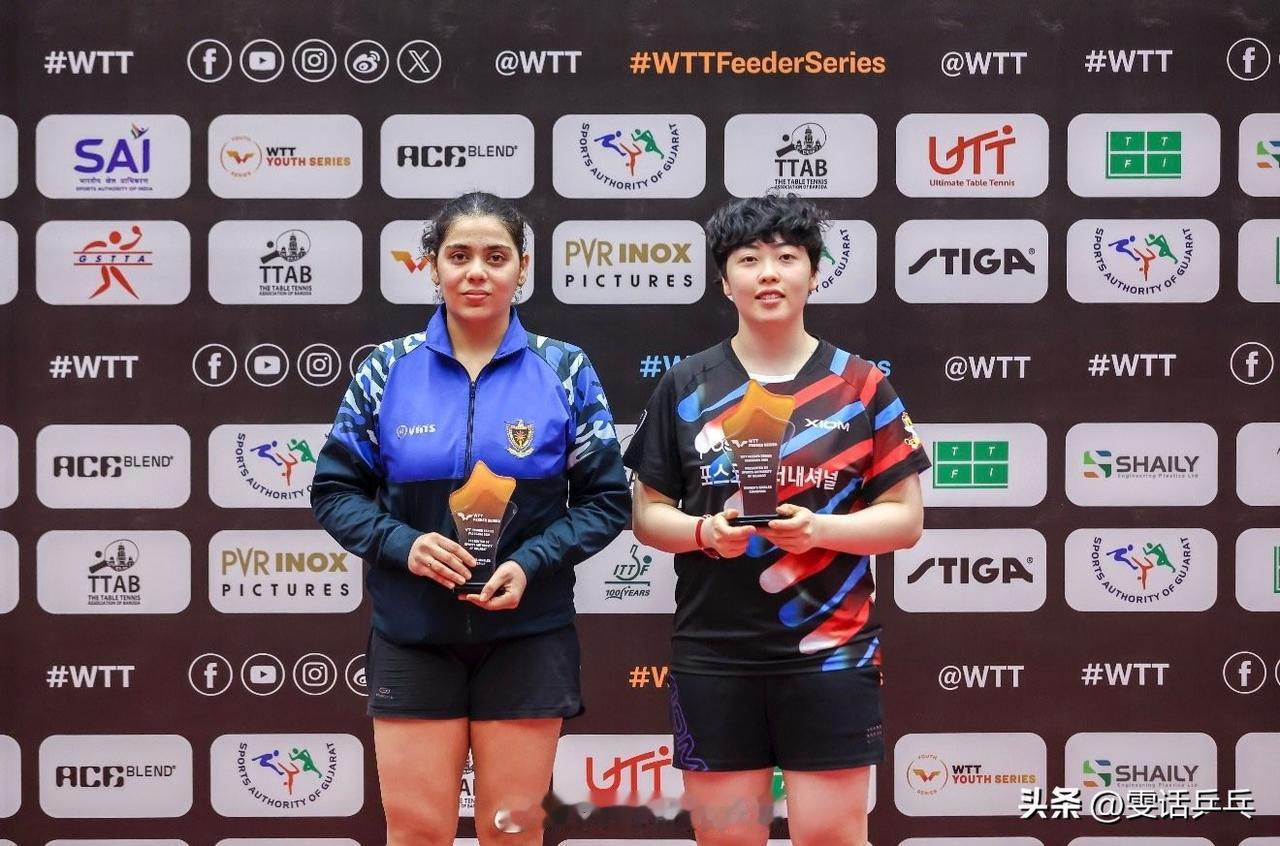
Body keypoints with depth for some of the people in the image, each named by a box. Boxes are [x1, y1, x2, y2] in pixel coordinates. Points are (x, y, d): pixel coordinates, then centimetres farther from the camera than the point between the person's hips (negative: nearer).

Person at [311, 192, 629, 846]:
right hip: (412, 636, 0)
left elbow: (606, 498, 0)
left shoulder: (565, 371, -1)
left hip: (527, 636, 0)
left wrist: (530, 564, -15)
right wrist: (401, 545, -15)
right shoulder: (387, 370, 0)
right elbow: (334, 490, 3)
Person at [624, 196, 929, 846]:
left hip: (829, 653, -1)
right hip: (713, 658, 2)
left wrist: (819, 528, -16)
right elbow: (648, 513, 8)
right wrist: (704, 531, -13)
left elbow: (904, 518, 1)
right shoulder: (686, 387, 5)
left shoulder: (860, 386, 2)